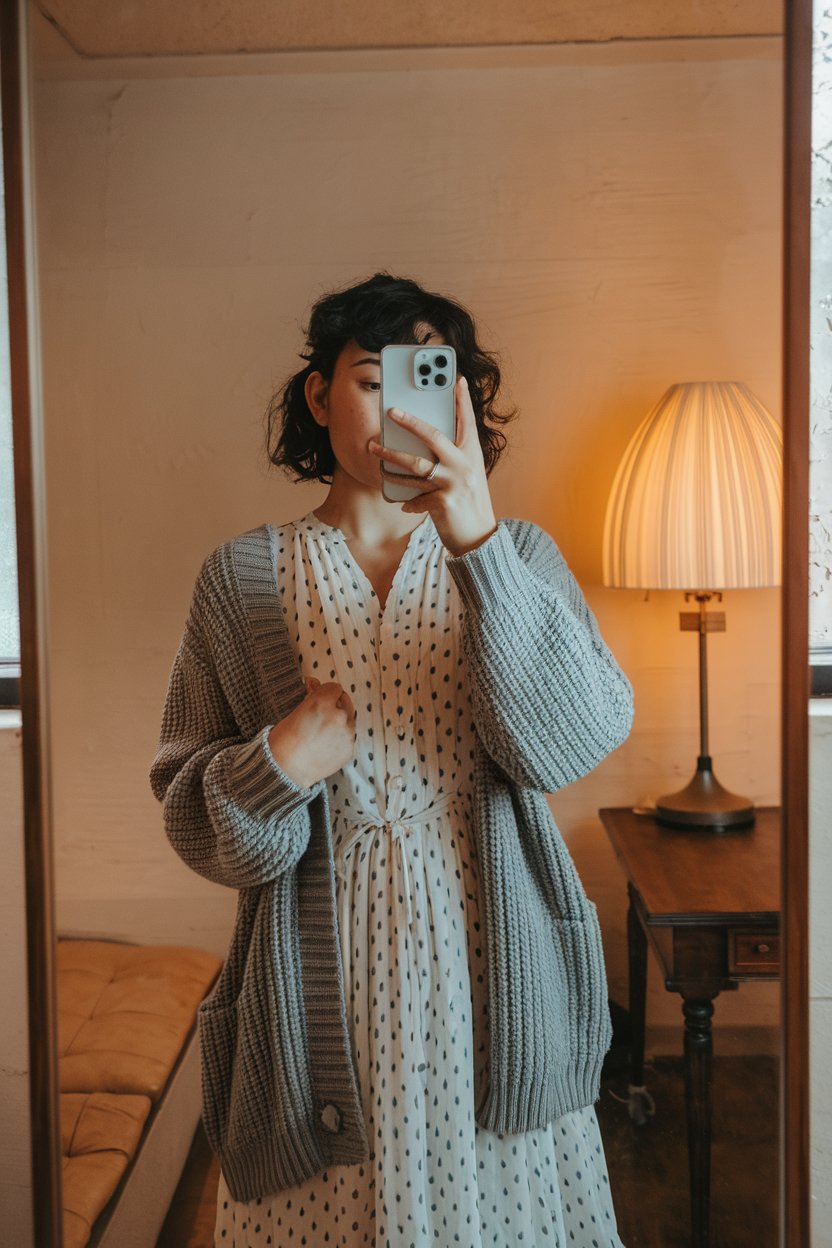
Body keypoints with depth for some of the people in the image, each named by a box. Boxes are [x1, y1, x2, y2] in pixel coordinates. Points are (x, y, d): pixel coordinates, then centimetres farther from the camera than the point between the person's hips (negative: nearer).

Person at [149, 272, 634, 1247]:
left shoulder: (519, 555, 2)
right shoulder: (241, 576, 1)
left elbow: (572, 743, -16)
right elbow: (187, 807, 3)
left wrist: (478, 544, -26)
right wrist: (275, 767, -19)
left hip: (494, 977, 1)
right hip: (323, 991, 0)